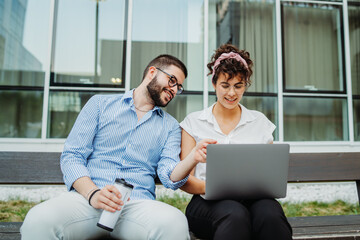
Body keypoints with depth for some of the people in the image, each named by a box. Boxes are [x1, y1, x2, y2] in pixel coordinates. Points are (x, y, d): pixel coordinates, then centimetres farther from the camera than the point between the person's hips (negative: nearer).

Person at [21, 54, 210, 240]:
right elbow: (71, 156, 4)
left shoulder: (170, 126, 16)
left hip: (137, 203, 1)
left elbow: (170, 176, 3)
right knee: (38, 221, -32)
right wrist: (92, 193, -14)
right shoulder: (100, 104, 12)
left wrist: (193, 159, -19)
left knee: (175, 223, -32)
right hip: (86, 197, 0)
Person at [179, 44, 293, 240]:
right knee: (235, 215, -36)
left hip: (253, 199, 3)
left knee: (270, 214, -33)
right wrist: (209, 187, -18)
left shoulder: (260, 122, 15)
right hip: (208, 203, -2)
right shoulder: (193, 122, 8)